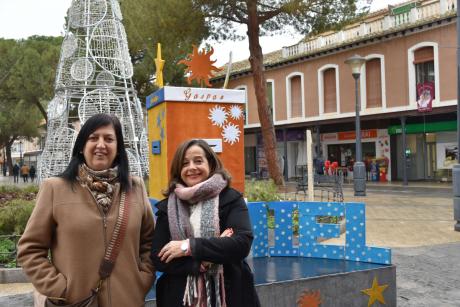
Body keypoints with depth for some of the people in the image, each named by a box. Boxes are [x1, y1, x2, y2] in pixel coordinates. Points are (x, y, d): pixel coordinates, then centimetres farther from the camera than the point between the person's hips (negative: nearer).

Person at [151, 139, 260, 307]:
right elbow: (158, 258, -4)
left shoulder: (231, 199, -5)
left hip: (228, 293, -1)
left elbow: (242, 243, -17)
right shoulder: (167, 206, 1)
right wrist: (202, 261, -17)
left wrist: (189, 246, -18)